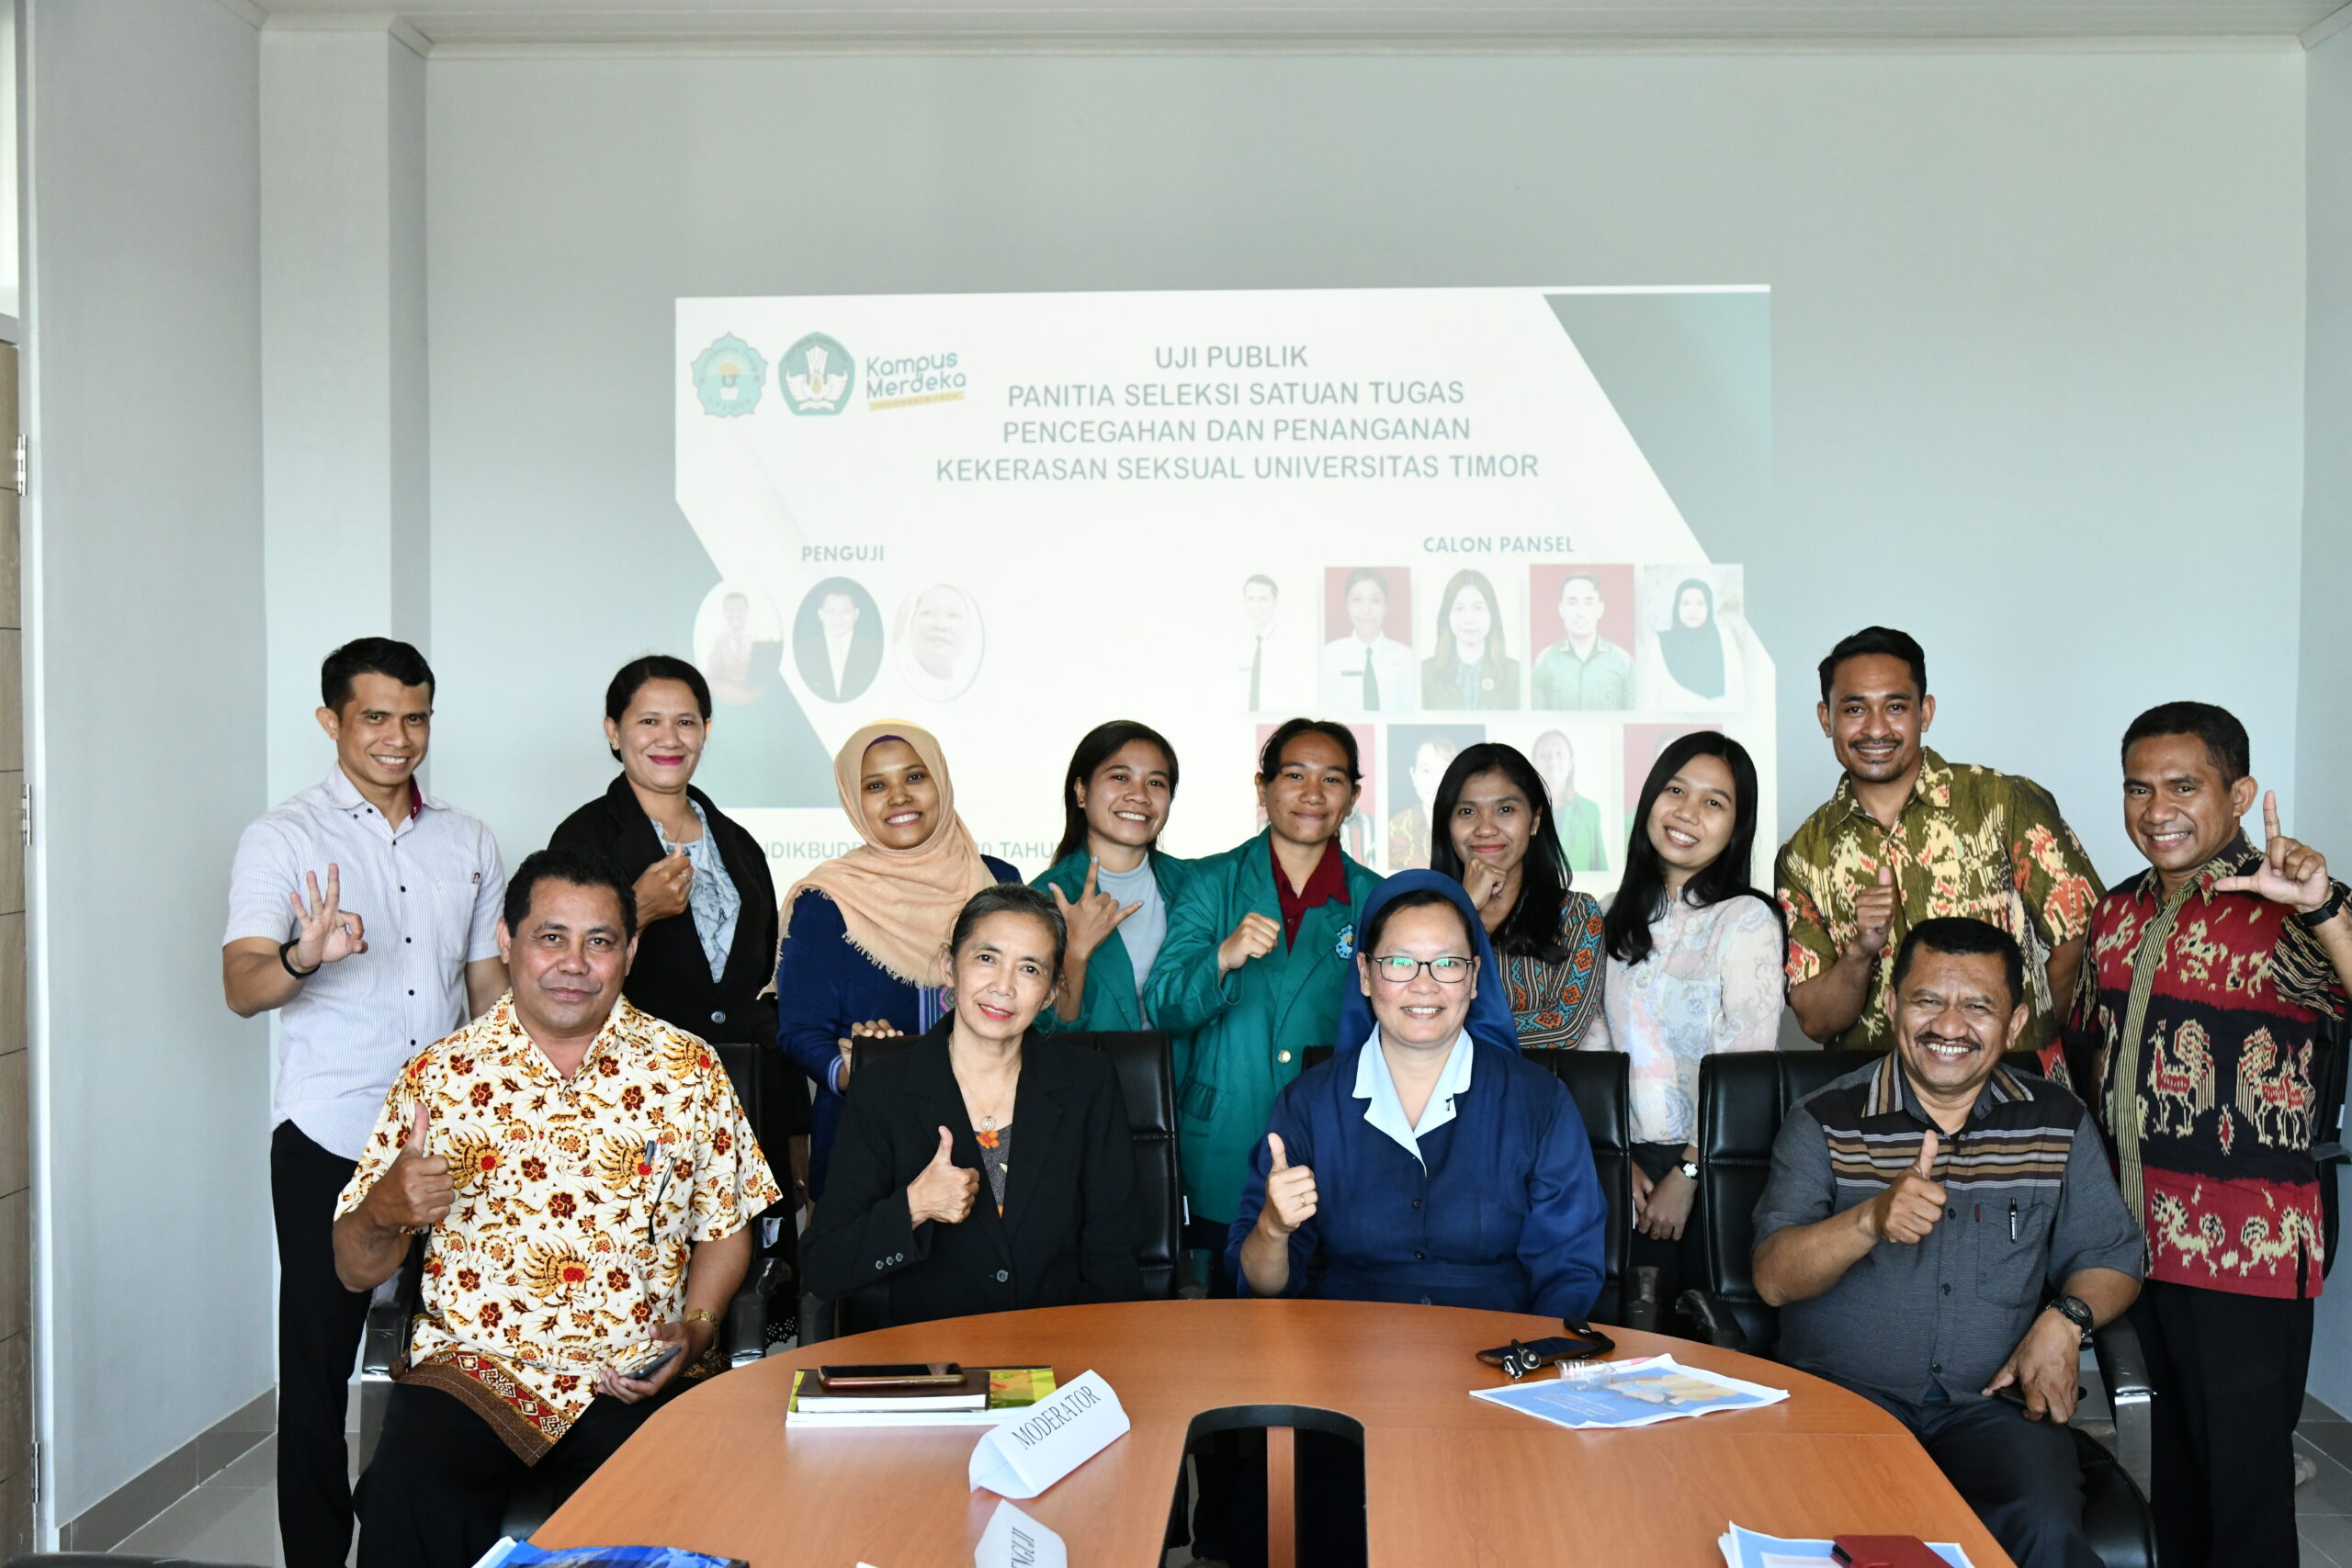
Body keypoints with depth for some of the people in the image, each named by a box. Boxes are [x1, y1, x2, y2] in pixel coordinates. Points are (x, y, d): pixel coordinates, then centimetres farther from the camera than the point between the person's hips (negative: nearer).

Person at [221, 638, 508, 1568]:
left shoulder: (469, 843, 11)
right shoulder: (283, 840, -2)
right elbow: (242, 987, -13)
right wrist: (304, 957, -35)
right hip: (330, 1141, -3)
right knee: (319, 1361, 4)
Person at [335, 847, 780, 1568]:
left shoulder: (689, 1070, 5)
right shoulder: (438, 1075, 4)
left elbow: (725, 1230, 12)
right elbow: (356, 1269, 7)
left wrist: (696, 1328, -6)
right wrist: (383, 1210, -15)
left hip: (636, 1376, 1)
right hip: (470, 1367, 0)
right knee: (407, 1499, -31)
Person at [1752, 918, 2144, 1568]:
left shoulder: (2059, 1124, 11)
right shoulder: (1824, 1122, 2)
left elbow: (2110, 1259, 16)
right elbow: (1773, 1279, -8)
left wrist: (2064, 1320, -6)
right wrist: (1871, 1221, -26)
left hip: (1993, 1400, 2)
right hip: (1843, 1392, -2)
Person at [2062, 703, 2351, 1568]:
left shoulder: (2282, 913, -12)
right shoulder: (2120, 912, 8)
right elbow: (2083, 1046, 20)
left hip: (2246, 1248, -6)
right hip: (2136, 1237, 7)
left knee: (2243, 1485, 3)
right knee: (2174, 1452, 22)